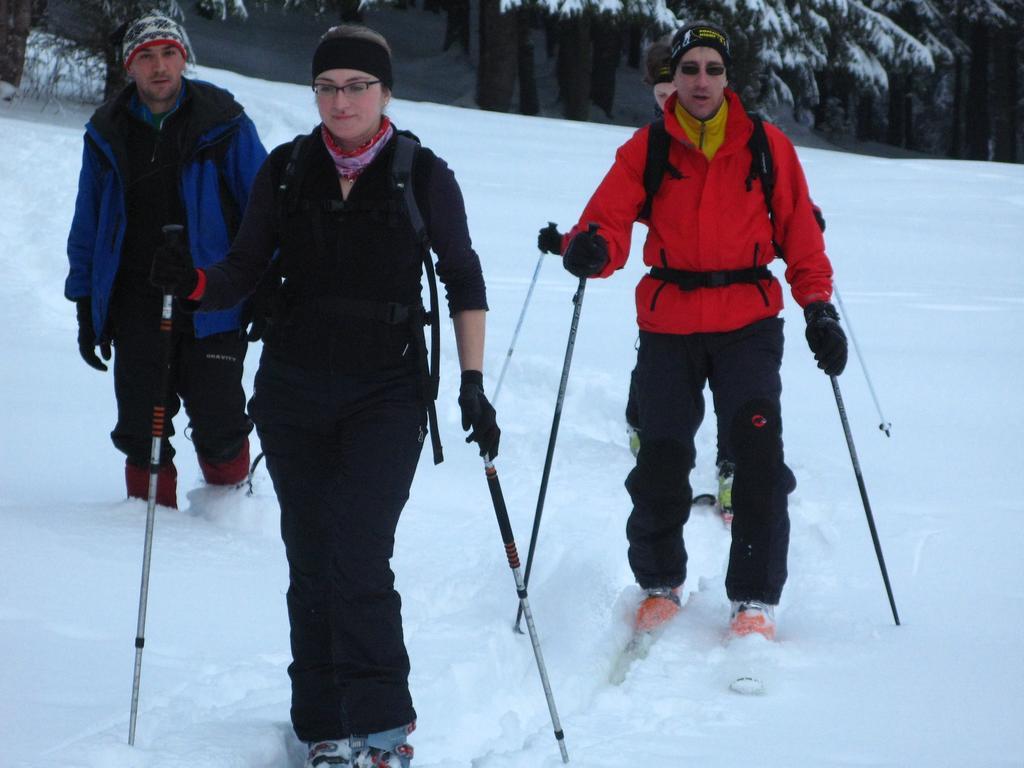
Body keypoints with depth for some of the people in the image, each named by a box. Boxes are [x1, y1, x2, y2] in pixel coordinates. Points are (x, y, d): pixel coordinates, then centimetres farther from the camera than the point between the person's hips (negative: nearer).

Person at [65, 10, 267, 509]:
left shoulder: (223, 126, -2)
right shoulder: (108, 135, 7)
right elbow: (87, 225, 14)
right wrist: (85, 307, 11)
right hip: (136, 306, 3)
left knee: (217, 421, -2)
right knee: (140, 425, 3)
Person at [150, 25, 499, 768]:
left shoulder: (423, 176, -2)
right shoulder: (286, 170, 5)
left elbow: (464, 282, 4)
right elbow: (245, 272, 6)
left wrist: (473, 384, -3)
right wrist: (195, 282, -16)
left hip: (386, 394, -3)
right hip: (293, 393, 3)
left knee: (357, 556, -15)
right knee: (311, 563, 5)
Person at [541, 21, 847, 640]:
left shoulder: (767, 147, 4)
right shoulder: (646, 150, 3)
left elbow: (800, 235, 7)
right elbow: (610, 219, -8)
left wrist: (819, 309, -3)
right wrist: (591, 249, -31)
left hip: (748, 323, -1)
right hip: (668, 325, 1)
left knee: (758, 455, -13)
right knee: (662, 461, -2)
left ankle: (756, 600, -3)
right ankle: (659, 586, 22)